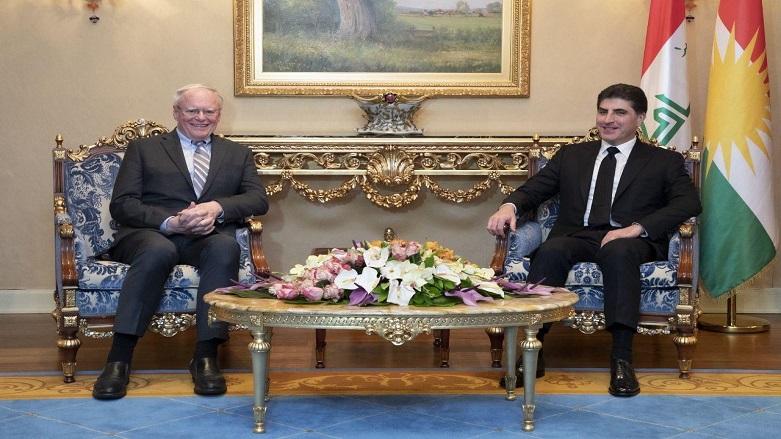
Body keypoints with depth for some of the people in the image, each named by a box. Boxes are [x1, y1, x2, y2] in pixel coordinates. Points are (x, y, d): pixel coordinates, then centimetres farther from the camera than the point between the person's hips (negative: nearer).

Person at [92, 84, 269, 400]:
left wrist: (217, 207, -13)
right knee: (158, 250, -38)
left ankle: (206, 356, -33)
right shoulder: (144, 149, 17)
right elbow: (121, 205, 5)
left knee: (225, 247, -35)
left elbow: (259, 200, 8)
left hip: (210, 237, 1)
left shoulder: (238, 154, 23)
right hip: (152, 235, -1)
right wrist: (170, 222, -13)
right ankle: (119, 359, -34)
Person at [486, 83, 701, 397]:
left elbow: (689, 203, 0)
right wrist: (510, 205, -10)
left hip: (630, 242, -2)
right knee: (550, 250, -32)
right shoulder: (571, 155, 25)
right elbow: (534, 189, 15)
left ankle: (621, 359, -37)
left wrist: (637, 227, -17)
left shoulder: (664, 161, 16)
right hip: (576, 238, 2)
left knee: (618, 252, -37)